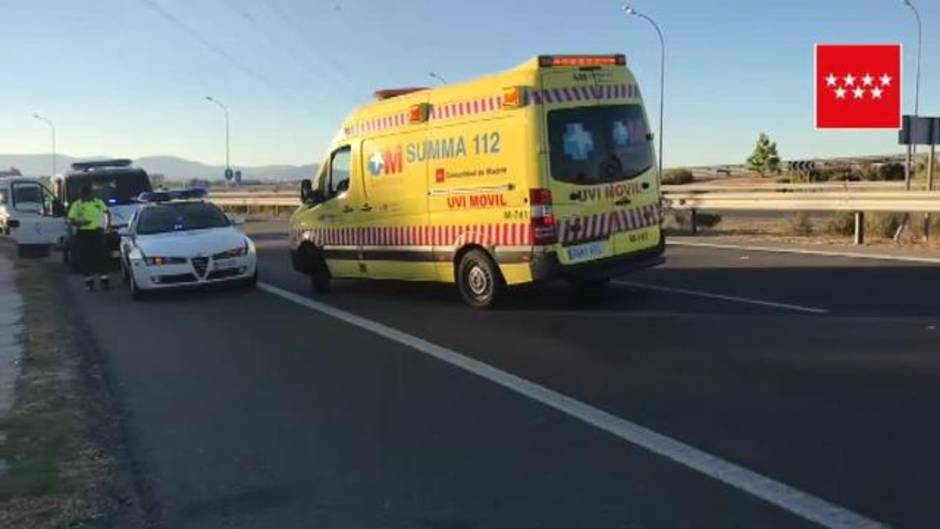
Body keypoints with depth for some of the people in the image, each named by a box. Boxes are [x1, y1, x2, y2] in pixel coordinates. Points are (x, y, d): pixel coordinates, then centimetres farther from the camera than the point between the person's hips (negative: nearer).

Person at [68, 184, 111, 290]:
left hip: (97, 232, 2)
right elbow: (71, 221, -3)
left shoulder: (98, 202, 9)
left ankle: (104, 280, 5)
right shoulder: (76, 205, 0)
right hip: (83, 233, -2)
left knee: (101, 257, 0)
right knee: (86, 258, 1)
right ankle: (89, 280, 10)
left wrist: (108, 223, 15)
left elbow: (107, 212, 25)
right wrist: (80, 223, -21)